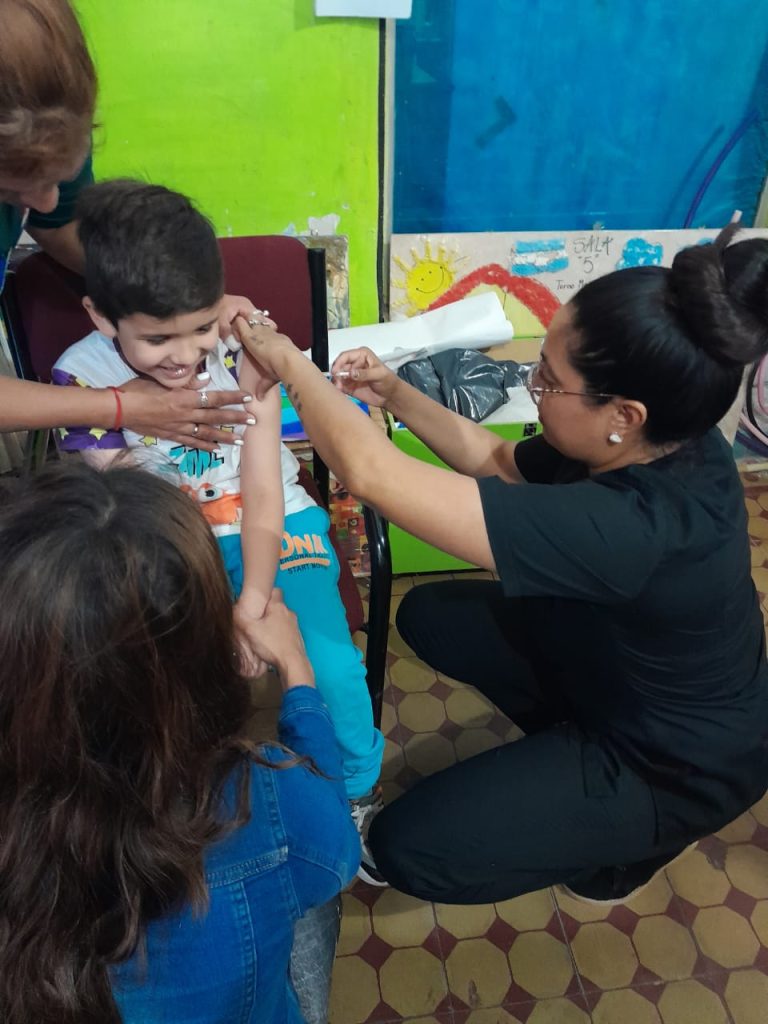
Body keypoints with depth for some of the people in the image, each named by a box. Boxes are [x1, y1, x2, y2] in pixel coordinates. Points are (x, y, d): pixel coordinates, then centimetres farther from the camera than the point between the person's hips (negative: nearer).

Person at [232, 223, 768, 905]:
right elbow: (498, 462, 1)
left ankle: (630, 839, 13)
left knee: (409, 851, -7)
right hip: (617, 666, 8)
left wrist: (288, 362, -27)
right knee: (430, 616, 7)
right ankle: (571, 747, 20)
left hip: (674, 762, -7)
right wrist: (394, 393, -9)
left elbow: (371, 473, -43)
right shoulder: (665, 442, -16)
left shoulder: (631, 527, -43)